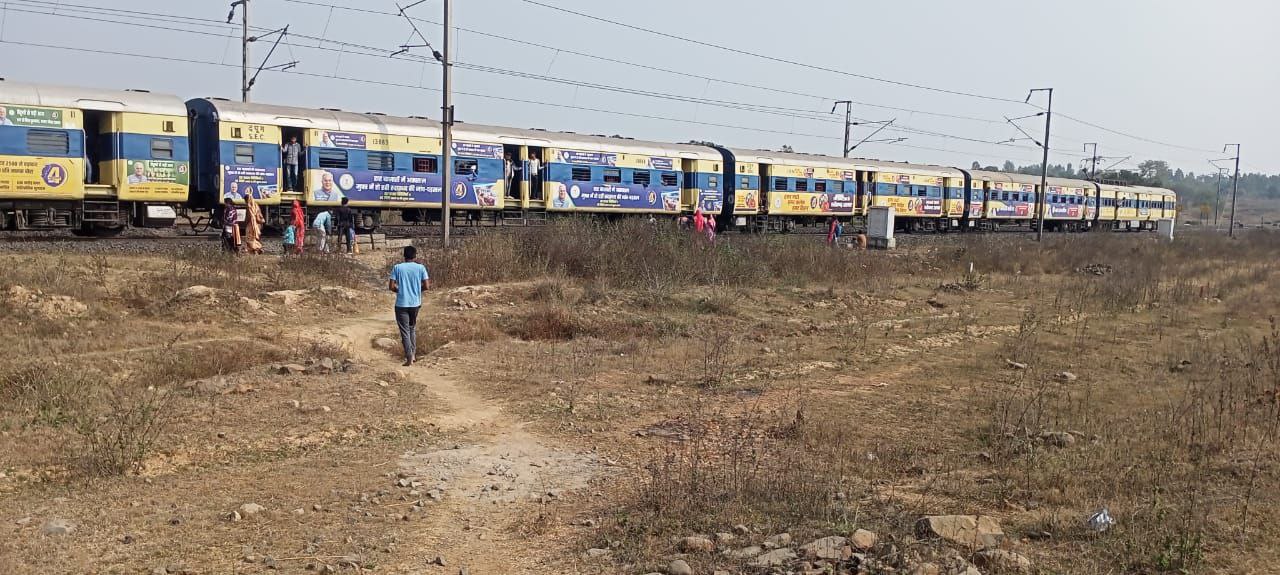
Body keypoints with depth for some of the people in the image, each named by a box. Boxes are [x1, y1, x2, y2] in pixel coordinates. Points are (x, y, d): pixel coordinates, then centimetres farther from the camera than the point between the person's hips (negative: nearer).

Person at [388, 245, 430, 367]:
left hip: (401, 304, -2)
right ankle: (413, 353, 25)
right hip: (415, 303, 2)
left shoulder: (397, 267, -4)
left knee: (405, 331, 1)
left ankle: (409, 358, -8)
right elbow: (427, 286, -7)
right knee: (412, 328, 22)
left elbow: (391, 286, -7)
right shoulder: (420, 268, -3)